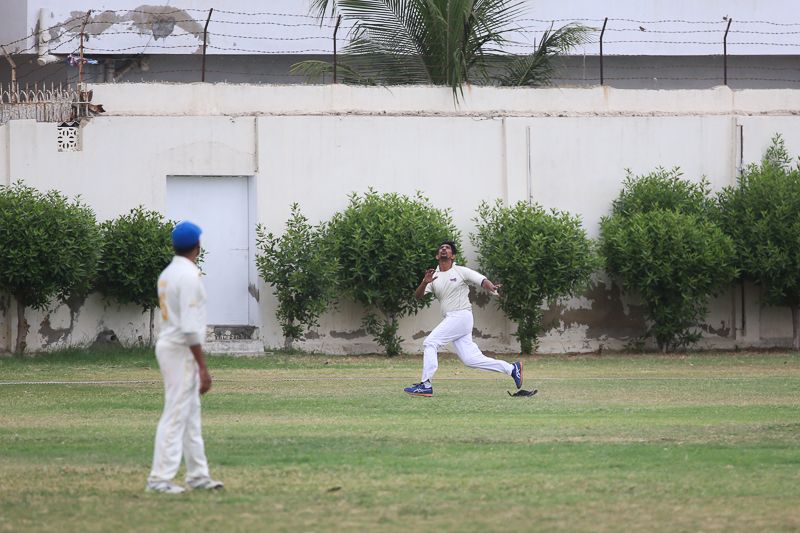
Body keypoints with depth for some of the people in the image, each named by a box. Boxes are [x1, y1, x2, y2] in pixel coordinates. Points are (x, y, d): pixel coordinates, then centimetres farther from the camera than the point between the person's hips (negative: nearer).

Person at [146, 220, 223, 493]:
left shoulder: (168, 274, 11)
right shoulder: (189, 276, -18)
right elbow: (190, 327, -23)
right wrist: (203, 368, -21)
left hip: (169, 345, 10)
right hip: (181, 351, -10)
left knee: (191, 414, 15)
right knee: (176, 415, -8)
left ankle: (197, 474, 20)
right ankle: (160, 478, -9)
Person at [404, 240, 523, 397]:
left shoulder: (461, 271, 0)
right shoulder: (434, 277, 15)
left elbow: (482, 280, -6)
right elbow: (418, 295, 6)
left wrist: (491, 287, -29)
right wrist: (425, 282, -16)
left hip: (461, 315, -6)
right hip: (450, 318, 6)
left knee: (430, 342, -14)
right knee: (470, 359, 1)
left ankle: (425, 385, -13)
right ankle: (512, 369, 10)